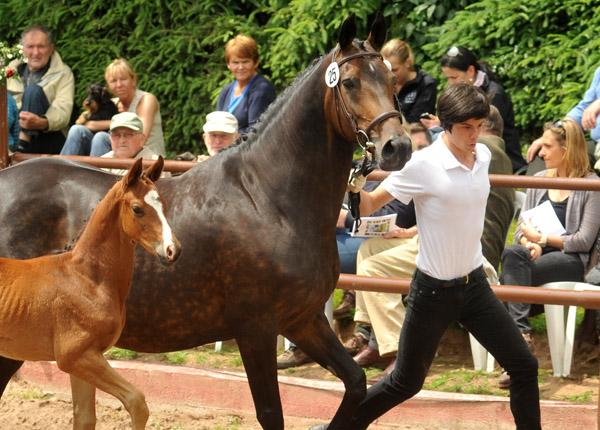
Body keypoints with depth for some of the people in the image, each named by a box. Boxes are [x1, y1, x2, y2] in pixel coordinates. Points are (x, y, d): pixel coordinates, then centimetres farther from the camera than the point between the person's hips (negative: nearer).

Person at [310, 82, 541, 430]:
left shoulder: (483, 156, 0)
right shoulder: (424, 165, -18)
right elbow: (369, 205, -15)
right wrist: (353, 186, -34)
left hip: (475, 284, 5)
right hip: (434, 291, -5)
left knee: (525, 365, 0)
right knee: (406, 383, 6)